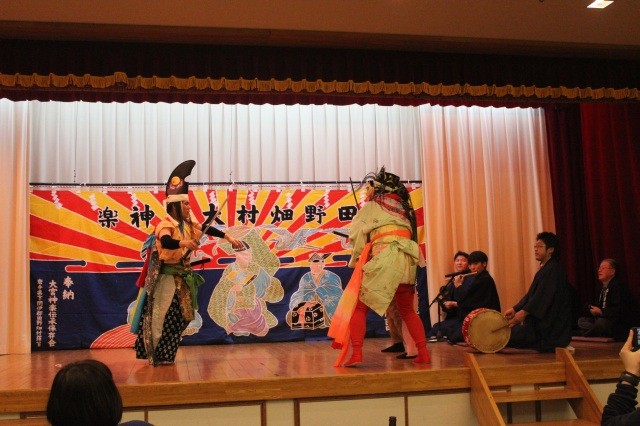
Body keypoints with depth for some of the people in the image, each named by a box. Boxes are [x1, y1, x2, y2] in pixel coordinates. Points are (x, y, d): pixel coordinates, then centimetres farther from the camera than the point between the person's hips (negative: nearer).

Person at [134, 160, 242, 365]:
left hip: (183, 275, 8)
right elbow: (165, 242, -40)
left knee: (181, 315, 11)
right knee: (161, 315, -7)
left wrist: (229, 238, 20)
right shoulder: (166, 225, -19)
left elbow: (208, 229, 17)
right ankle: (156, 354, 4)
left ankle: (165, 354, 23)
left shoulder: (189, 223, 4)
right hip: (167, 275, -8)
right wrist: (183, 243, -57)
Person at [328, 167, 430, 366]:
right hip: (407, 262, 6)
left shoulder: (372, 206, 9)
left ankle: (356, 353, -11)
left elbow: (356, 234, 7)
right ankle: (423, 353, 13)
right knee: (407, 311, 21)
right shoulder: (403, 208, 23)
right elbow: (411, 234, 21)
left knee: (358, 306, 1)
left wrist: (356, 259, 22)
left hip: (384, 261, -5)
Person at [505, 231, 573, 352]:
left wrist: (524, 312, -30)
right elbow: (531, 294, 16)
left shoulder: (554, 270, -14)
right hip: (540, 322, 10)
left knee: (508, 335, -17)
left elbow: (544, 296, -24)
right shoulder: (544, 269, 18)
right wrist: (515, 309, 4)